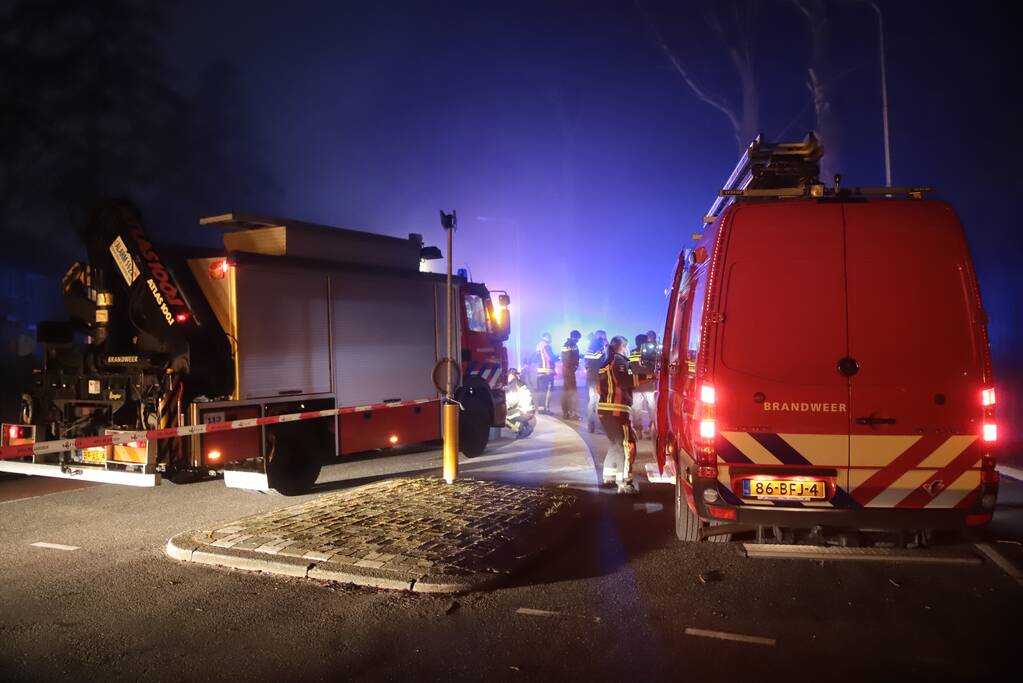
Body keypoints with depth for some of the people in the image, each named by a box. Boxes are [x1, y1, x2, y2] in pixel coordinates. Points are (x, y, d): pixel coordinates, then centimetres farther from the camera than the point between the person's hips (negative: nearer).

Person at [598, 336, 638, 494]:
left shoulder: (606, 363, 20)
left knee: (614, 443, 21)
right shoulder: (620, 360, -5)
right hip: (617, 409, -9)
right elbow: (626, 383, -17)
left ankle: (609, 476, 26)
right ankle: (624, 483, -12)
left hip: (604, 409, 9)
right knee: (626, 445, -8)